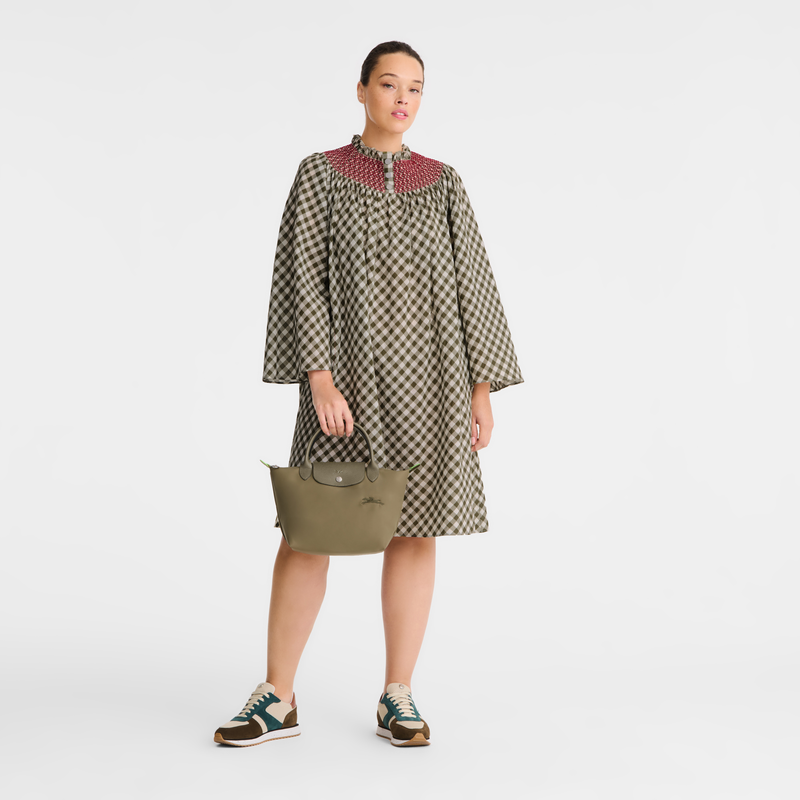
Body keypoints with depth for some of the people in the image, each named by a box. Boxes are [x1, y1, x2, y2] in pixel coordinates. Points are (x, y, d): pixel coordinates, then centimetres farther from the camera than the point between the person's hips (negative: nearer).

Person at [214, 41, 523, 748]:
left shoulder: (442, 182, 9)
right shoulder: (320, 173, 3)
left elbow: (470, 284, 7)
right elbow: (301, 277, -5)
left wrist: (483, 389, 1)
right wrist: (320, 379, -16)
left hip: (427, 370, 2)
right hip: (349, 367, -2)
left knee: (415, 529, 2)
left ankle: (398, 697, 13)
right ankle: (277, 699, 10)